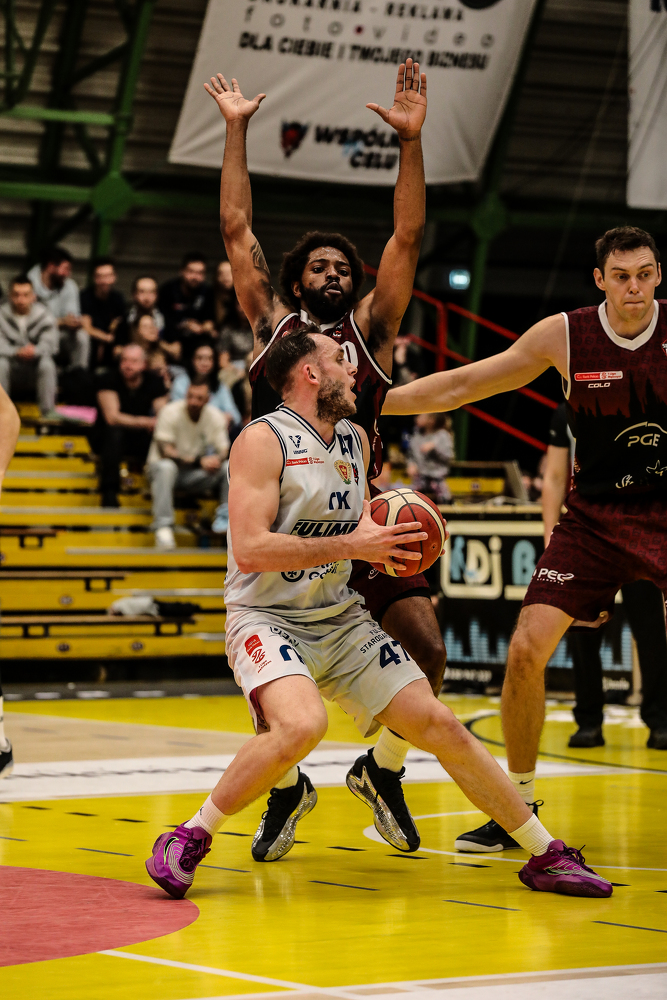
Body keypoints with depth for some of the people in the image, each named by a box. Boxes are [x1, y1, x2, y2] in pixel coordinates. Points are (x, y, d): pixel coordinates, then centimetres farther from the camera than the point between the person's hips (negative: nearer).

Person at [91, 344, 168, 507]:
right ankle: (109, 493, -33)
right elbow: (112, 417, -26)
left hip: (139, 438, 3)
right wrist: (144, 422, -37)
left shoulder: (154, 382, -4)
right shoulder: (108, 380, -14)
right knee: (114, 432, -38)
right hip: (106, 437, -3)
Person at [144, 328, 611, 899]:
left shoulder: (356, 439, 10)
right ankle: (190, 839, -17)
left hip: (342, 621, 7)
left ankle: (547, 857, 9)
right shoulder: (263, 440, -13)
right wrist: (353, 545, -24)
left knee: (439, 724, -1)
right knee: (302, 724, -35)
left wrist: (389, 546, 3)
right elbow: (250, 549, -23)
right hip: (268, 620, -7)